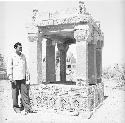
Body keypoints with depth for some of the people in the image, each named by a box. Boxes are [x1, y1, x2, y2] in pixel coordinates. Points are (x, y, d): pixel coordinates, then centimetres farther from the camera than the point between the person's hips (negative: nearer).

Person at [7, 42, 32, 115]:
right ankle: (16, 107, 19)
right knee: (15, 93, 4)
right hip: (15, 78, -3)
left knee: (24, 92, 0)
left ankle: (27, 107, 2)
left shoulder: (23, 56, 11)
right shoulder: (12, 57, -3)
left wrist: (27, 75, 14)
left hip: (22, 78, 3)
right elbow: (10, 67, -1)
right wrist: (10, 76, -6)